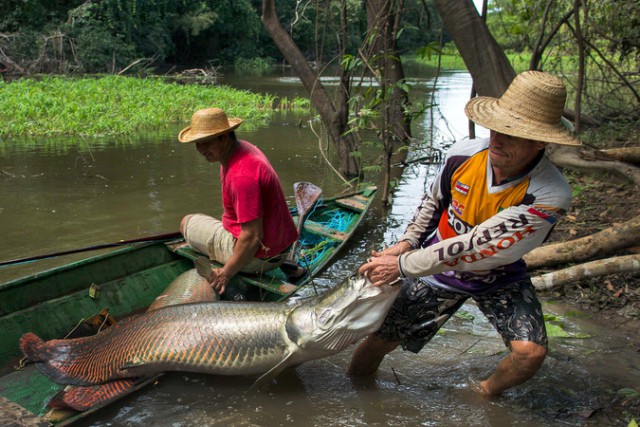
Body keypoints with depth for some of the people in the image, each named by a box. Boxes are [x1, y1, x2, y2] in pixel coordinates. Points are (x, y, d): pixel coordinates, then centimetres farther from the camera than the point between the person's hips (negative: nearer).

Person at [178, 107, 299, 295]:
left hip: (258, 256, -9)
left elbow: (252, 237, -29)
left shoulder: (242, 175, -29)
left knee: (187, 223, 9)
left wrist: (225, 274, -19)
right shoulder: (244, 147, 3)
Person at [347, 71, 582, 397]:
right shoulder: (462, 155, -19)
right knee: (379, 340, 1)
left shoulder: (549, 196, -32)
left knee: (530, 352, -22)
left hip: (499, 279, -2)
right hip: (439, 267, 2)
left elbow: (475, 249, -31)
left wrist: (402, 266, -26)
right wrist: (406, 243, -5)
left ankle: (487, 393, 12)